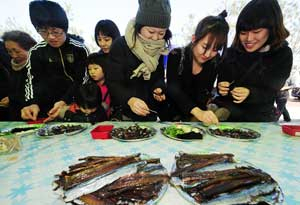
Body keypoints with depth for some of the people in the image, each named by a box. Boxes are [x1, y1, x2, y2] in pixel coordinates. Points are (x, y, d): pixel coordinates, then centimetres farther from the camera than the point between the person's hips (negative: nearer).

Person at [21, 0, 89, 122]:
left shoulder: (79, 49, -8)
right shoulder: (36, 52, 0)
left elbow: (82, 80, -12)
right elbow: (34, 81, -3)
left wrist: (65, 101, -26)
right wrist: (34, 103, -23)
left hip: (75, 98, -2)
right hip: (49, 100, 3)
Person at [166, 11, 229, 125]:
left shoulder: (215, 61, -4)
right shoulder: (176, 56, -13)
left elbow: (204, 95, -6)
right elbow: (173, 90, -25)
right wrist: (197, 111, -39)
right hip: (172, 112, -3)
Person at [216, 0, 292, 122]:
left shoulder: (283, 55, -5)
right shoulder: (232, 52, -1)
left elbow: (270, 92, -9)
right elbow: (221, 83, -1)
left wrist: (249, 93, -30)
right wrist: (222, 88, -24)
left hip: (259, 118, 0)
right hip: (226, 111, 1)